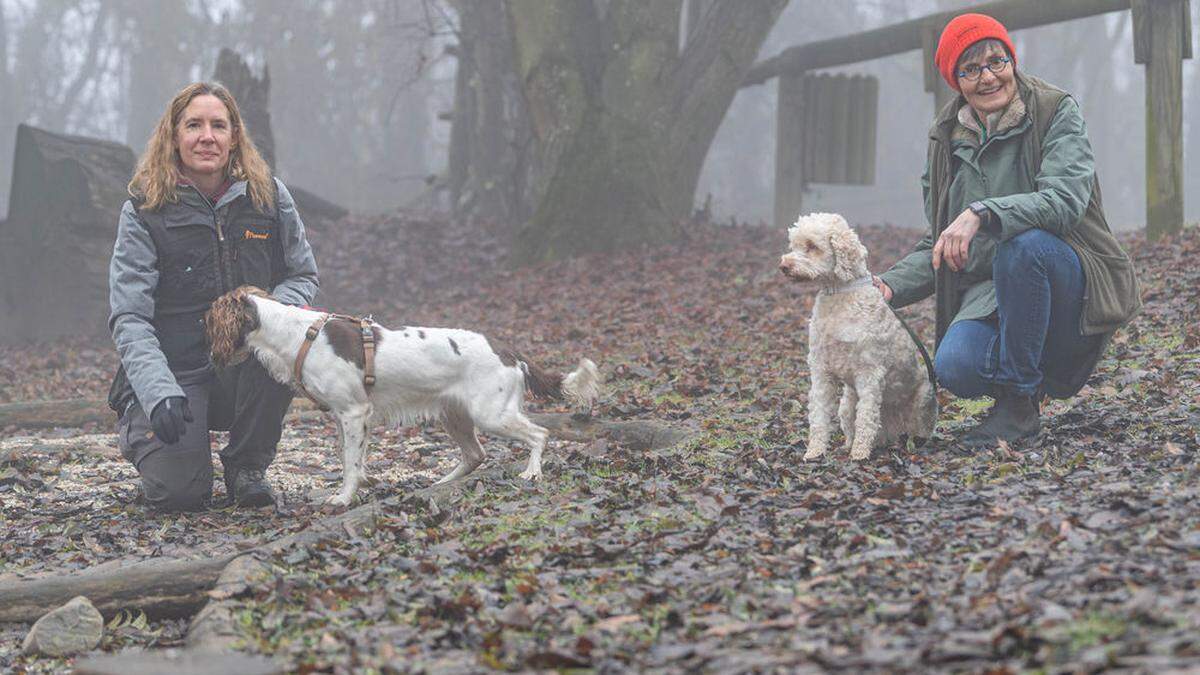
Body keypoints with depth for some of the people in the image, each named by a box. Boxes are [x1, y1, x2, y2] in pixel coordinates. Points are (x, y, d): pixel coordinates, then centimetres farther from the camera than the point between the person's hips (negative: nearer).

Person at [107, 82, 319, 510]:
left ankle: (247, 465, -8)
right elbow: (129, 319, -11)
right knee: (178, 492, -23)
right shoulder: (144, 211, -6)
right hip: (176, 373, -2)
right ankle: (140, 429, 16)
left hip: (247, 369, 3)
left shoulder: (269, 196, 1)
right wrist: (160, 394, -27)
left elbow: (304, 275, 8)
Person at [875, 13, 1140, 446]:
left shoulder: (1057, 113, -5)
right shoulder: (947, 140, 9)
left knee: (1022, 242, -36)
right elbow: (939, 247, 14)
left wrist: (981, 213, -37)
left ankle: (1020, 403, -19)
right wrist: (892, 285, -5)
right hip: (987, 294, 3)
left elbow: (1066, 199, -23)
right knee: (955, 368, -30)